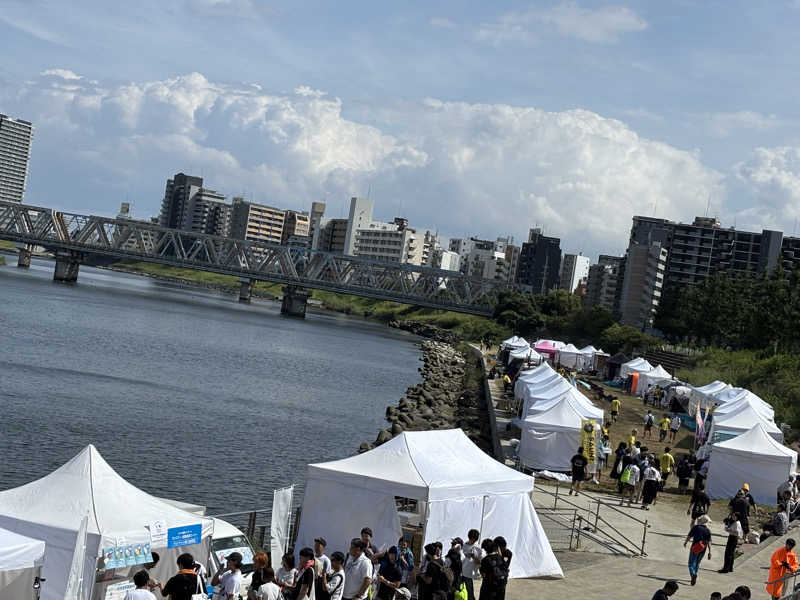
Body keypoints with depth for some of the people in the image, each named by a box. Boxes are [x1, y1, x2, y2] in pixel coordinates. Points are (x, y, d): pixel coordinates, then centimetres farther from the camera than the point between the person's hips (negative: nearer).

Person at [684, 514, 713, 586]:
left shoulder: (696, 527, -7)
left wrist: (685, 542, 18)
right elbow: (709, 542, -3)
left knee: (691, 563, 0)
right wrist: (710, 552, -2)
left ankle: (693, 574, -26)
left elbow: (689, 536, -2)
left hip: (695, 548, -3)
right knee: (697, 563, 20)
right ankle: (694, 577, 26)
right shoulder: (707, 530, 0)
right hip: (703, 550, 3)